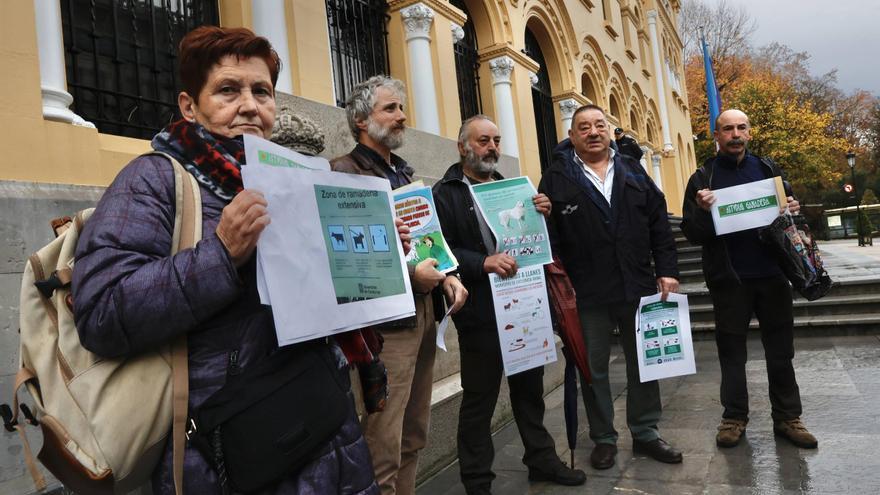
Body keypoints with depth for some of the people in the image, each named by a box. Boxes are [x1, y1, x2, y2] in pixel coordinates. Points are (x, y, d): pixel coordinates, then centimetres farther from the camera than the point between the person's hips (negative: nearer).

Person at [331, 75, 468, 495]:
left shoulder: (404, 173, 19)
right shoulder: (343, 172, -8)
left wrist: (445, 275, 5)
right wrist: (408, 273, -19)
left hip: (422, 313, 9)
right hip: (384, 321, -8)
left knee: (414, 436, 19)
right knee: (383, 450, -1)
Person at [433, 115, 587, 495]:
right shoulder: (445, 193, -4)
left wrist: (541, 215, -1)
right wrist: (483, 263, -29)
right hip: (480, 313, -6)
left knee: (530, 388, 19)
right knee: (479, 400, 3)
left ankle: (541, 459, 36)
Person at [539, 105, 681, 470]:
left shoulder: (633, 172, 10)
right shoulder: (557, 179, -2)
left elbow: (659, 226, 8)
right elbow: (548, 235, -7)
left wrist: (666, 271, 1)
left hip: (638, 287, 4)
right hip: (587, 293, -3)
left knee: (643, 364, 14)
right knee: (594, 368, 9)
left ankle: (645, 433, 31)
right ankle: (604, 438, 25)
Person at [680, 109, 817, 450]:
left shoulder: (767, 169, 9)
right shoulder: (703, 178, 1)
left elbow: (787, 209, 17)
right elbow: (691, 233, -3)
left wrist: (792, 212, -6)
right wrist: (704, 212, -23)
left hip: (772, 274, 3)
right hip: (730, 279, -2)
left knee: (780, 350, 10)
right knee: (731, 350, 6)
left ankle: (787, 416, 22)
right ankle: (734, 417, 18)